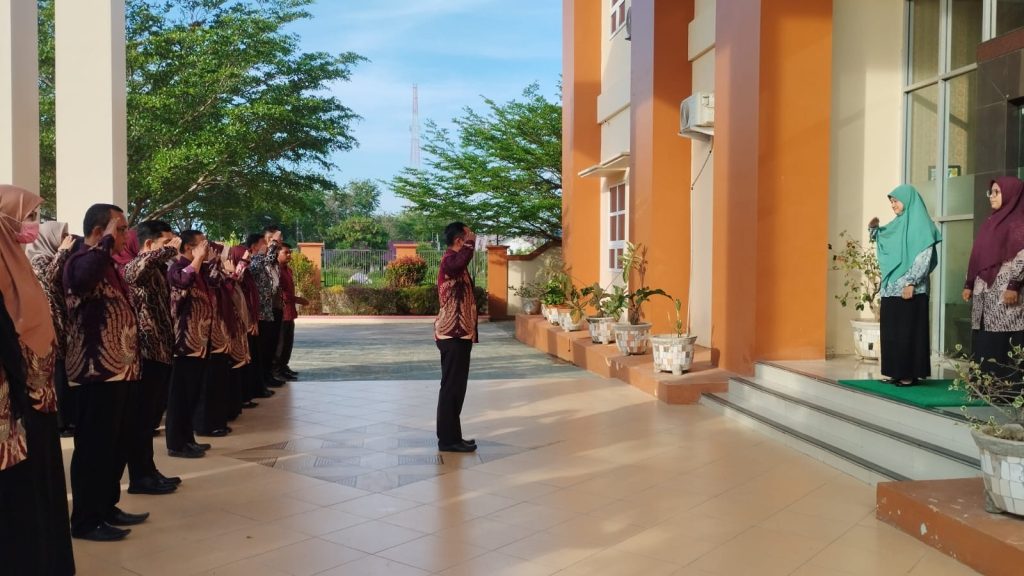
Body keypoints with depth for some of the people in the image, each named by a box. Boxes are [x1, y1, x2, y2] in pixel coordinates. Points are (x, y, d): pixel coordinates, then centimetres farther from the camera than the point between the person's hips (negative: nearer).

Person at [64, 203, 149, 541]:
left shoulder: (109, 265, 18)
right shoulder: (82, 261, -10)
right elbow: (82, 280, -36)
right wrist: (108, 242, -25)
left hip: (123, 369, 10)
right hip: (100, 371, -10)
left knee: (118, 444, 16)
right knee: (94, 447, -1)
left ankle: (107, 507, 28)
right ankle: (86, 521, 8)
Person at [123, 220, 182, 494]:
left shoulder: (158, 270, 17)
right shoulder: (135, 267, -11)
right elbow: (144, 262, -36)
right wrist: (171, 248, -28)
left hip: (161, 351, 10)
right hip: (147, 352, -9)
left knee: (151, 417, 15)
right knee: (142, 417, -2)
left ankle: (148, 471, 25)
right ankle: (139, 477, 6)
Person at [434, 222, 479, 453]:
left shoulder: (454, 261, 19)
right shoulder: (450, 260, -15)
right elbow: (462, 260, -41)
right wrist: (470, 241, -25)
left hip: (456, 334, 11)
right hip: (453, 335, -11)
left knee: (454, 387, 14)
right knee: (452, 387, -5)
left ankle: (450, 436, 20)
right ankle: (448, 439, 1)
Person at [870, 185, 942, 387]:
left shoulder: (921, 224, -8)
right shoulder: (897, 223, 14)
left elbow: (924, 257, -15)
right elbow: (881, 238, 32)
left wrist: (911, 282, -20)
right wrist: (874, 227, 11)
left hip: (910, 289, -8)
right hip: (891, 287, 8)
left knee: (909, 332, -4)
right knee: (892, 332, 8)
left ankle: (911, 374, 0)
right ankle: (898, 372, 14)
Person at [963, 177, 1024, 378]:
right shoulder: (991, 221, 20)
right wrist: (969, 284, 16)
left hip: (1004, 289, -8)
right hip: (984, 289, 8)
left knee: (1004, 340, -9)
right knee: (983, 341, 5)